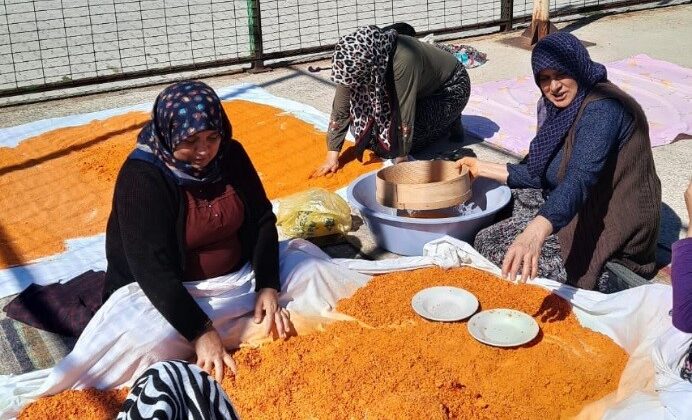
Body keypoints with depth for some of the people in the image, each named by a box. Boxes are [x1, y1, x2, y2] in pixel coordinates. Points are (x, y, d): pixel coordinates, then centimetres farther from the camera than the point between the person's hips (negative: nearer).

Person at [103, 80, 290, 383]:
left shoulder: (231, 155, -5)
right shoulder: (140, 177, -22)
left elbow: (263, 220, -1)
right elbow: (151, 268, -28)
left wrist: (267, 287, -15)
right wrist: (201, 332, -34)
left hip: (237, 276, 6)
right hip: (164, 291, -5)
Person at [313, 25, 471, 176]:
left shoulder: (403, 61, -42)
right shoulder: (356, 61, -24)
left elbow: (404, 116, -37)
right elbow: (341, 109, -18)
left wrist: (400, 163, -31)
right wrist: (332, 156, -21)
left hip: (450, 88, -6)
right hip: (421, 91, 7)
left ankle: (448, 121, 2)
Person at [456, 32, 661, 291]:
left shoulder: (602, 109, -24)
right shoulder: (558, 107, 5)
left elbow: (580, 179, -40)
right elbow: (542, 175, 11)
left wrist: (535, 233, -55)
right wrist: (482, 168, 8)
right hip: (584, 212, 10)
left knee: (490, 243, -10)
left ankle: (601, 280, 0)